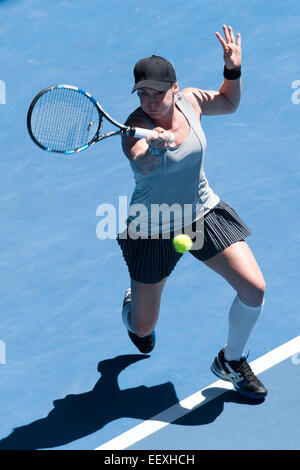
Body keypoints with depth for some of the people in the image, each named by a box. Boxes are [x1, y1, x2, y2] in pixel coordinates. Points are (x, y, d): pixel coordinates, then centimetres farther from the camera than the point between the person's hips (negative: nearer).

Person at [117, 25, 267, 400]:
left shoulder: (190, 101, -10)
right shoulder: (135, 125, -24)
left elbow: (228, 103, 13)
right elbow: (141, 164, -47)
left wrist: (233, 70, -5)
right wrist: (154, 145, -69)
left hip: (204, 214, 4)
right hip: (152, 231, -3)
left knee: (254, 288, -12)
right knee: (143, 328, 7)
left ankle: (231, 361, 16)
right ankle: (132, 303, 49)